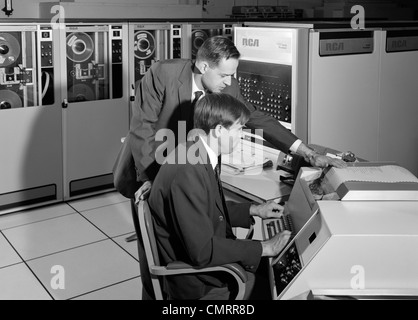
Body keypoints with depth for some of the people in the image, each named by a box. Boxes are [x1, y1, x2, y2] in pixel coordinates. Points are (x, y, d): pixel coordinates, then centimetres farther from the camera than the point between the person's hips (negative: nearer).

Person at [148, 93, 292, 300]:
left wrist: (252, 210, 10)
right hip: (198, 284, -9)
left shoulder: (196, 154, 0)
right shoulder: (187, 173, -30)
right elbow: (202, 252, -29)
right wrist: (264, 248, -22)